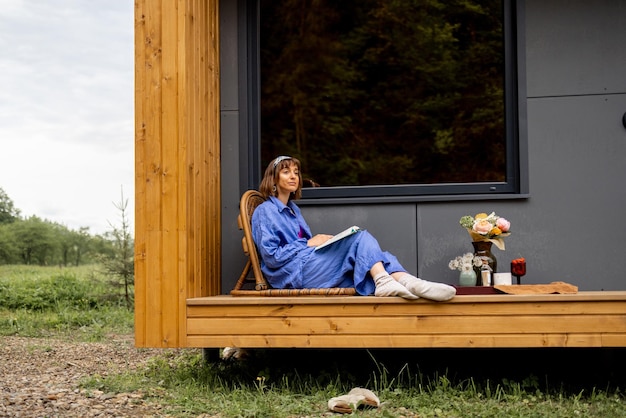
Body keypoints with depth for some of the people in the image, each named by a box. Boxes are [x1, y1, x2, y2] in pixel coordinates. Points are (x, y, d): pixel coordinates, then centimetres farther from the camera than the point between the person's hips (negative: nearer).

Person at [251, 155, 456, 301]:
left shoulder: (292, 209, 27)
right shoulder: (265, 212, 0)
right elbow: (271, 257, -10)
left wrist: (322, 241, 4)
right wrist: (309, 243, -9)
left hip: (308, 267, 8)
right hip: (294, 273, -7)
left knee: (368, 253, -17)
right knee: (360, 238, -21)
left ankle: (407, 281, -45)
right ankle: (383, 281, -45)